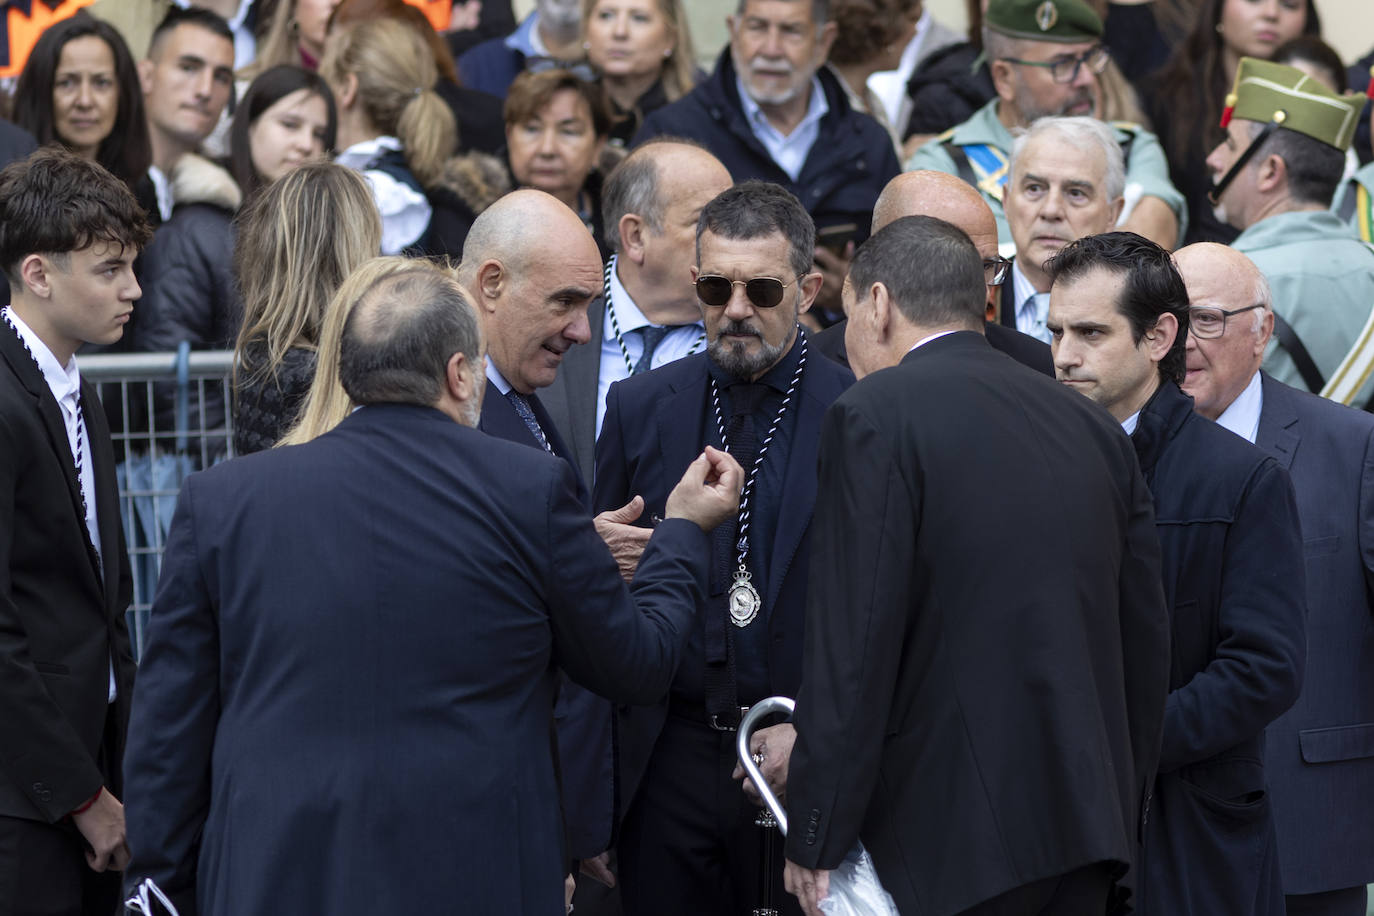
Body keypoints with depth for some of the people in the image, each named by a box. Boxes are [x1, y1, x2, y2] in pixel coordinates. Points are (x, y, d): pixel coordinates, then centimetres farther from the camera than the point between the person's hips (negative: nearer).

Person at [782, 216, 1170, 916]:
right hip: (1089, 828, 7)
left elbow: (853, 642, -12)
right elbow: (1146, 643, 16)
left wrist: (815, 840, -7)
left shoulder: (873, 418, -6)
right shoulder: (1091, 425, 15)